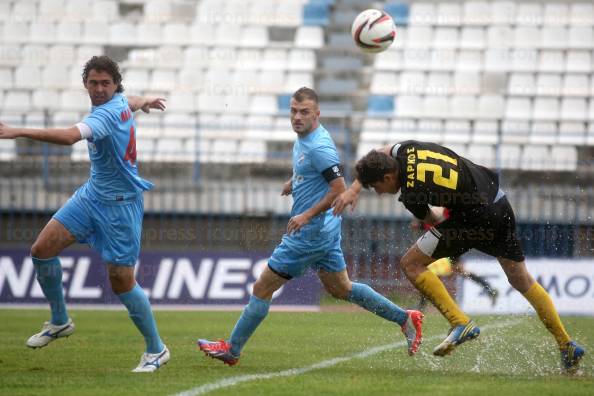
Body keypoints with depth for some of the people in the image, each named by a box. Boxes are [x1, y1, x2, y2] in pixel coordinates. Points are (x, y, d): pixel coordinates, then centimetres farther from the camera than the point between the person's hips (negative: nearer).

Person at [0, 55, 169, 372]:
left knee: (121, 281, -5)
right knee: (42, 249, -2)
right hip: (92, 193, 9)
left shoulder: (107, 113, -25)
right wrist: (145, 101, 54)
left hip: (120, 204, -9)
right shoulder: (119, 101, 2)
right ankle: (59, 322, 15)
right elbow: (132, 102, 29)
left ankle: (156, 350, 11)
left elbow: (69, 136, -44)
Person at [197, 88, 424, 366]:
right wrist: (293, 182, 11)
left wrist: (307, 216, -23)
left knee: (262, 288, -3)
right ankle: (405, 319, 21)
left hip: (311, 231, -10)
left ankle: (231, 349, 7)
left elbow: (340, 190, -23)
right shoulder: (303, 138, 9)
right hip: (326, 230, 10)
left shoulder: (319, 147, -21)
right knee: (340, 288, 18)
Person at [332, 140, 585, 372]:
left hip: (474, 218, -9)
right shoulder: (407, 150, 1)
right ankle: (566, 345, 21)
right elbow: (379, 155, 22)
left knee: (411, 264, -2)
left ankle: (460, 323, -8)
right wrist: (354, 188, 15)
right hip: (500, 204, 9)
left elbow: (432, 222, 0)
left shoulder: (411, 195, -18)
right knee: (522, 281, 20)